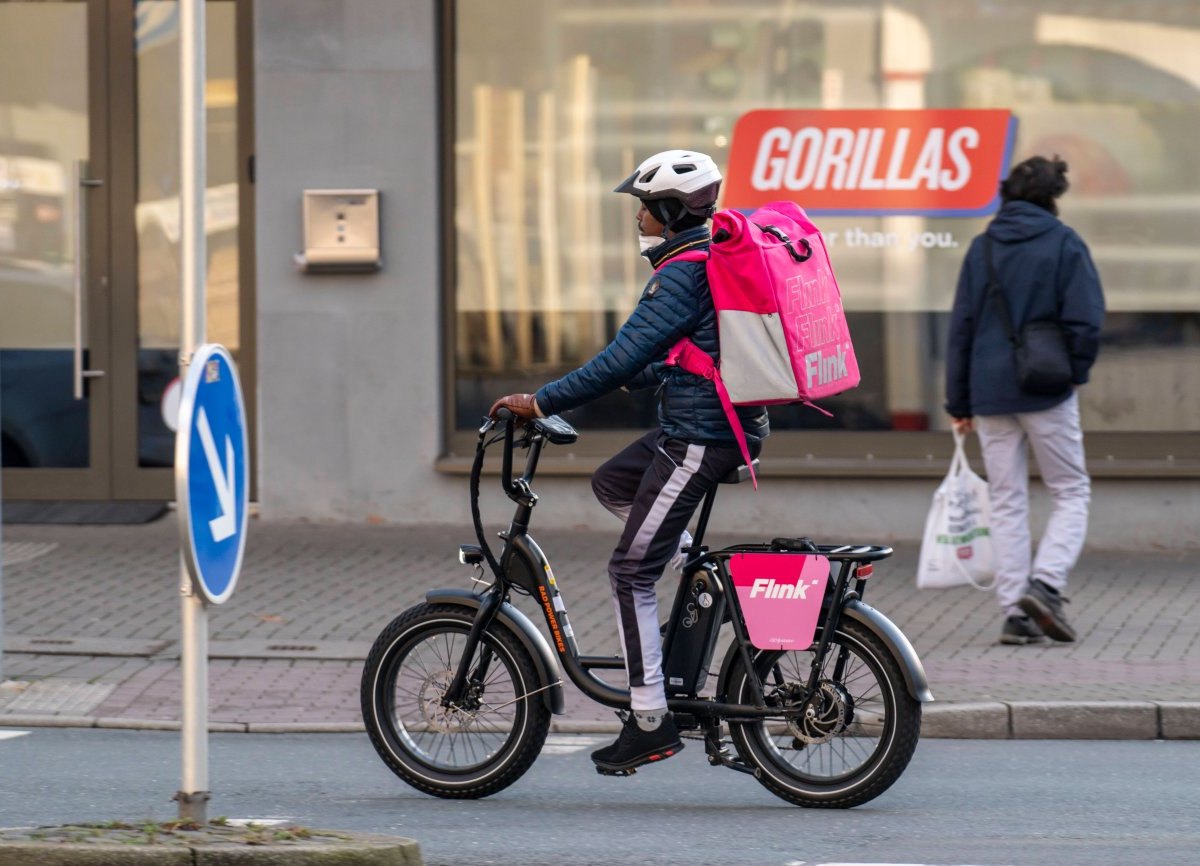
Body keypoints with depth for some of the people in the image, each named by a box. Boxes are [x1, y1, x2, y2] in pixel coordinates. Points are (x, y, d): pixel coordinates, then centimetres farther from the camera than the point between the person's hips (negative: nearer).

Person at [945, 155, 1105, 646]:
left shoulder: (982, 248, 7)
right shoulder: (1064, 245, -4)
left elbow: (961, 326, 7)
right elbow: (1085, 322, -12)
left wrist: (959, 402, 12)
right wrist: (1075, 374, 5)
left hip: (991, 394, 4)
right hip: (1047, 393, -4)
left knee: (1007, 503, 8)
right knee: (1072, 494, 7)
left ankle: (1015, 610, 2)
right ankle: (1045, 582, -14)